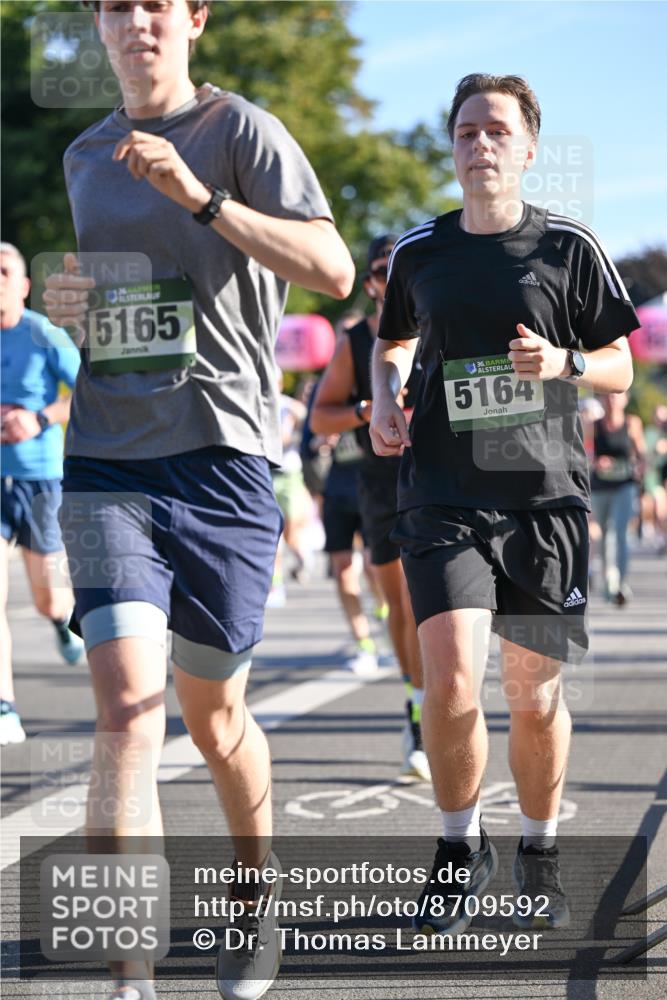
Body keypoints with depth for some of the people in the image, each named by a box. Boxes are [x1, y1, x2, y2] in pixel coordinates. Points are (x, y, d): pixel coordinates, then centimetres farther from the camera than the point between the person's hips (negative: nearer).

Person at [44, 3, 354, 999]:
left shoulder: (243, 130, -1)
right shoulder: (84, 157, 16)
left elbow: (333, 271, -14)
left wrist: (200, 196, -23)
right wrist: (63, 301, 7)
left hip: (222, 452, -3)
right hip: (106, 463, 3)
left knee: (213, 712, 9)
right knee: (125, 712, -13)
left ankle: (256, 887, 38)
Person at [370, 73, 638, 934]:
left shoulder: (569, 247, 1)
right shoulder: (418, 252, 7)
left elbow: (620, 368, 7)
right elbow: (393, 343, 25)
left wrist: (565, 362, -14)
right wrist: (384, 404, 5)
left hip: (544, 497, 0)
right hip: (444, 497, 0)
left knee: (534, 695, 5)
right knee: (451, 680, -15)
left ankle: (540, 857, 28)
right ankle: (460, 848, 8)